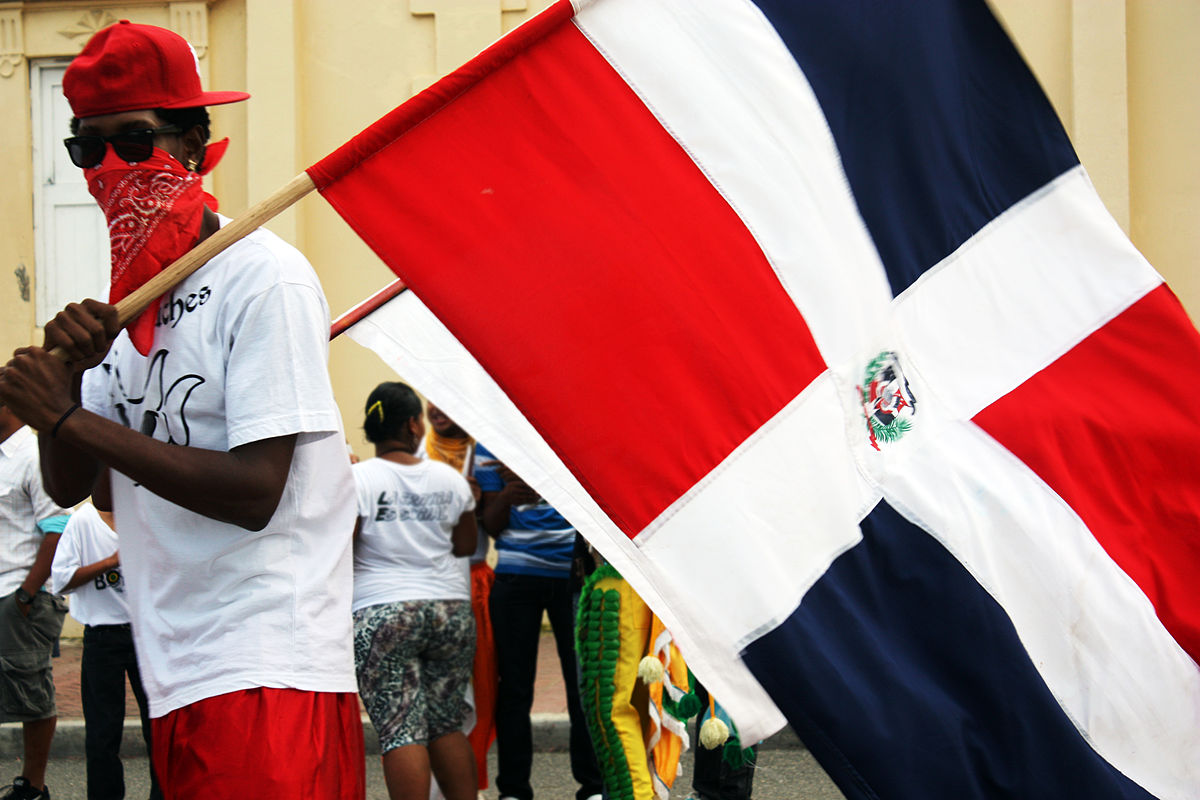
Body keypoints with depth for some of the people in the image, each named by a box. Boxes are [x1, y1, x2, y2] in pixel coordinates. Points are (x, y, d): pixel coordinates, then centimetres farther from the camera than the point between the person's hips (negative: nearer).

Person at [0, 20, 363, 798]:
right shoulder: (125, 301, 13)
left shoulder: (264, 278, -11)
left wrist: (70, 415, -14)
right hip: (177, 675, 8)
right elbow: (69, 486, 12)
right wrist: (67, 372, -7)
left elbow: (255, 493, -18)